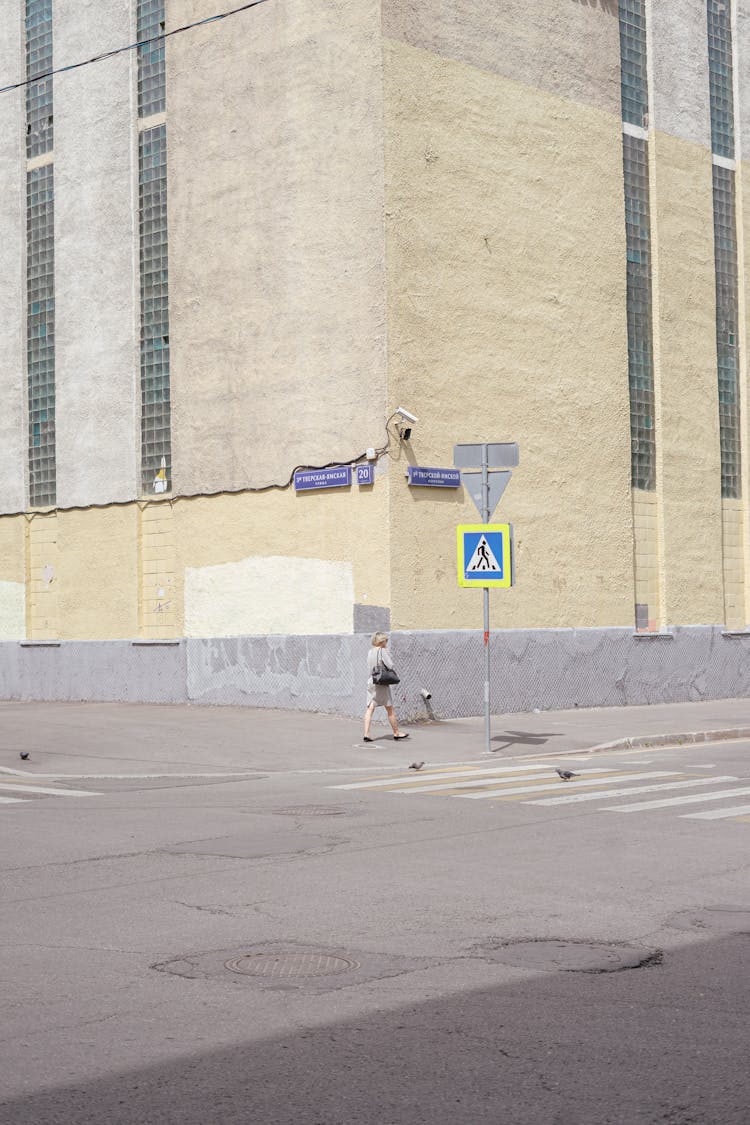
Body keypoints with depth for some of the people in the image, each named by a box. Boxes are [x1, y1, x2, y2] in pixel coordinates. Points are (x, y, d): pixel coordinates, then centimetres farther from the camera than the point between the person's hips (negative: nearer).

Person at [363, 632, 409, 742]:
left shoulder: (370, 652, 10)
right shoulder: (383, 651, -10)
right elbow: (390, 666, -15)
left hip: (371, 681, 6)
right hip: (382, 683, -6)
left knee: (370, 708, 1)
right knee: (390, 709, 6)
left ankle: (366, 734, -7)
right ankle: (396, 733, 16)